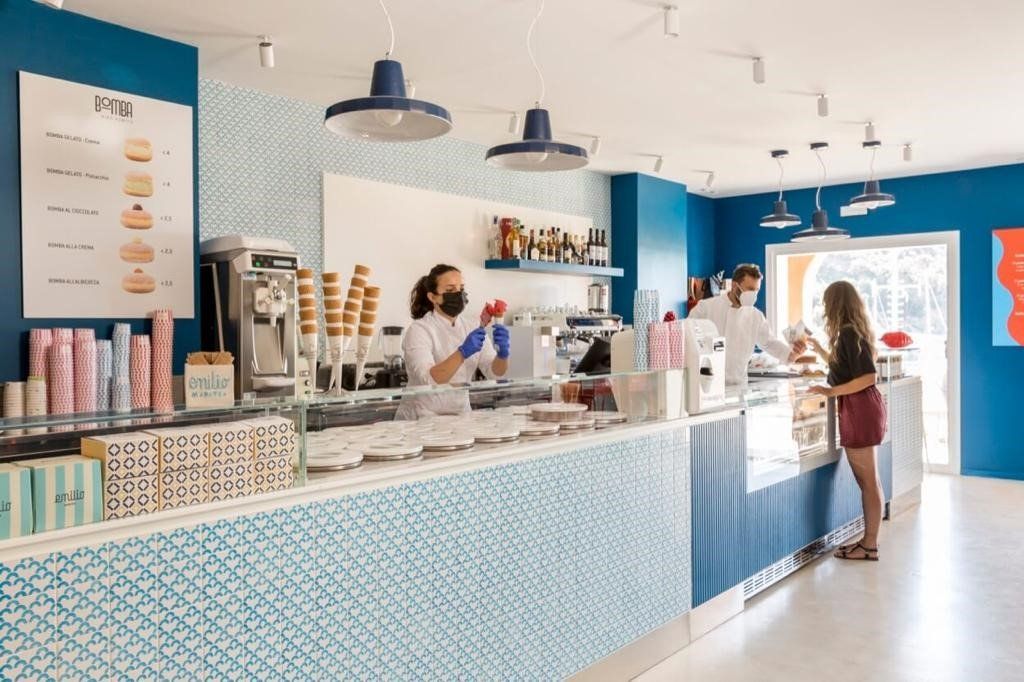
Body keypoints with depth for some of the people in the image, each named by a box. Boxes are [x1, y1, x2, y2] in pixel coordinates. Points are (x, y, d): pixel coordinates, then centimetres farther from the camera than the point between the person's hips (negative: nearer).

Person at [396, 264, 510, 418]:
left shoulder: (472, 330, 6)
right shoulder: (419, 330, -10)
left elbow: (495, 372, -3)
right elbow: (429, 380, -24)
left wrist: (503, 352, -22)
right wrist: (463, 352, -35)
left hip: (459, 417, 5)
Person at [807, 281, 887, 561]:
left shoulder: (849, 333, -14)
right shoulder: (854, 331, 15)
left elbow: (868, 377, -21)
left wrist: (831, 391, -19)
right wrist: (821, 351, 34)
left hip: (860, 410, -10)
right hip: (859, 410, 10)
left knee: (868, 481, -2)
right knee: (867, 480, 14)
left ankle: (870, 546, 6)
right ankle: (869, 540, 22)